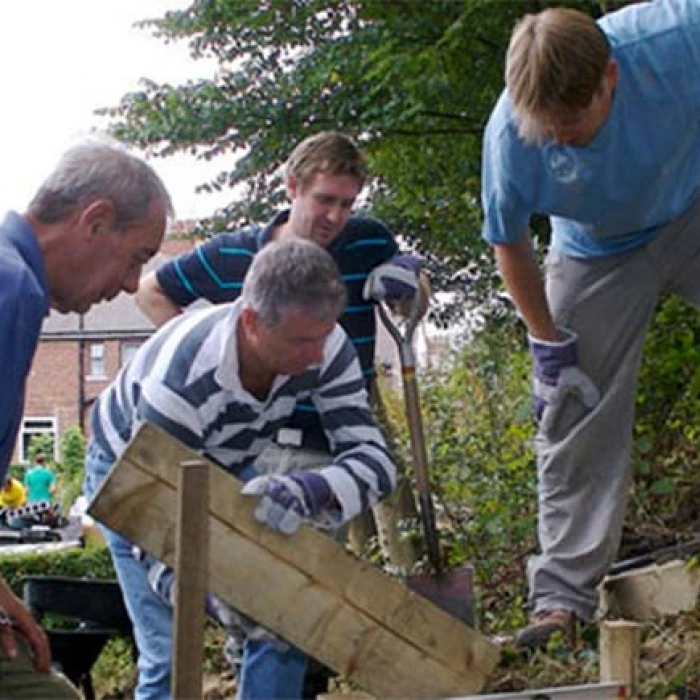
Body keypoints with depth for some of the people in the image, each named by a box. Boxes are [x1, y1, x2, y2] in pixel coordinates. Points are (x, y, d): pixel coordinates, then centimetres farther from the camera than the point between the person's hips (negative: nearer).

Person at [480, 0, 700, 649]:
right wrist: (549, 344, -9)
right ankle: (563, 597, 5)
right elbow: (509, 244, -12)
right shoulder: (508, 134, -31)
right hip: (597, 252, 0)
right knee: (575, 419, -1)